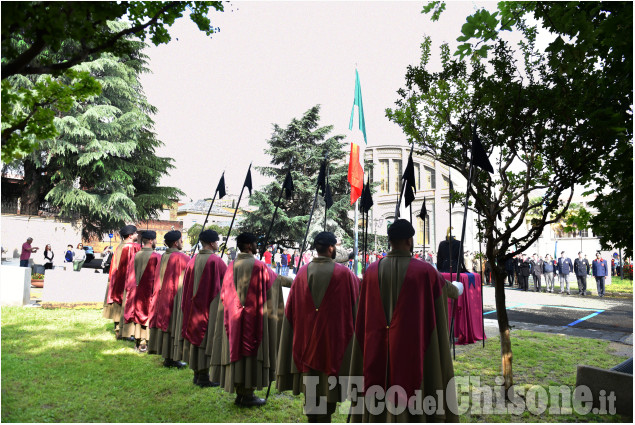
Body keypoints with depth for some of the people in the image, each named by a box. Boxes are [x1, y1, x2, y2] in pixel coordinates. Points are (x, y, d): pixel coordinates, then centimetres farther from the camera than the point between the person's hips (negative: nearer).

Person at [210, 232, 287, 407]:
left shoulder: (231, 266, 4)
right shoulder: (258, 266, -12)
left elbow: (225, 295, 9)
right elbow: (275, 280, 3)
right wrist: (291, 281, 22)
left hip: (234, 318, 6)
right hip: (253, 319, -6)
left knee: (237, 351, 12)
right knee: (251, 352, 4)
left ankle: (239, 393, 22)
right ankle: (248, 395, 11)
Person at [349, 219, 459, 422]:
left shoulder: (372, 270, 0)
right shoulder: (424, 271, -6)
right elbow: (448, 288, 15)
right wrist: (456, 289, 37)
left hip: (378, 354, 3)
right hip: (412, 350, -3)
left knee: (378, 407, 13)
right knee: (413, 406, 6)